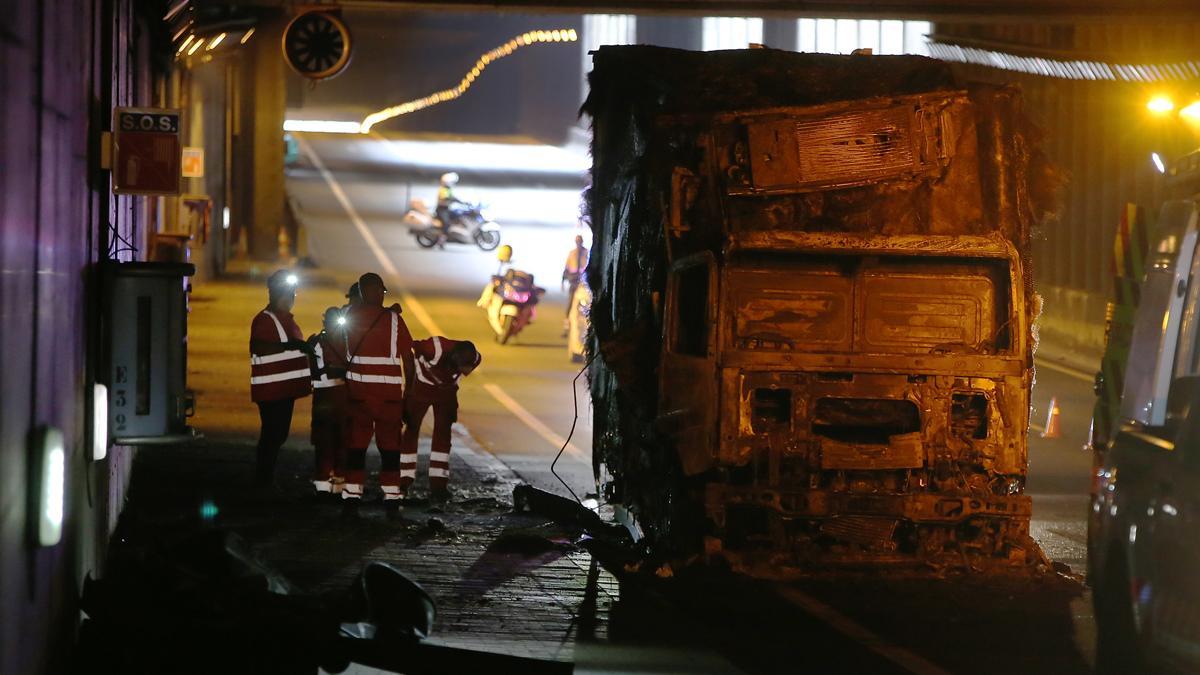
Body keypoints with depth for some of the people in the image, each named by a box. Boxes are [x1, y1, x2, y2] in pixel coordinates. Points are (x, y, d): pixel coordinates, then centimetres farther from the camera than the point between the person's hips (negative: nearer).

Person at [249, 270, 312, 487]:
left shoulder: (286, 318, 18)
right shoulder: (264, 319, -13)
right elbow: (257, 348, -28)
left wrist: (305, 346, 17)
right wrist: (288, 345, -31)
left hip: (286, 388, 10)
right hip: (270, 389, -10)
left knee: (279, 435, 13)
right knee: (271, 436, -8)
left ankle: (267, 480, 21)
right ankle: (262, 482, -3)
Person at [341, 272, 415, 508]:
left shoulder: (351, 316, 0)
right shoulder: (393, 319, -8)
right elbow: (407, 357, -5)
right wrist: (410, 388, 3)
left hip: (357, 389, 2)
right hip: (389, 392, -2)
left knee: (356, 442, 8)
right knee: (390, 443, 7)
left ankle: (352, 493, 5)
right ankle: (391, 495, 7)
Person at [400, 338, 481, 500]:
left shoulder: (475, 359, -24)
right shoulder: (436, 349, -41)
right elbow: (411, 347, -22)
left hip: (446, 390, 3)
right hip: (421, 386, -3)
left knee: (443, 433, -3)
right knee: (412, 430, 1)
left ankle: (438, 483, 0)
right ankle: (404, 480, 9)